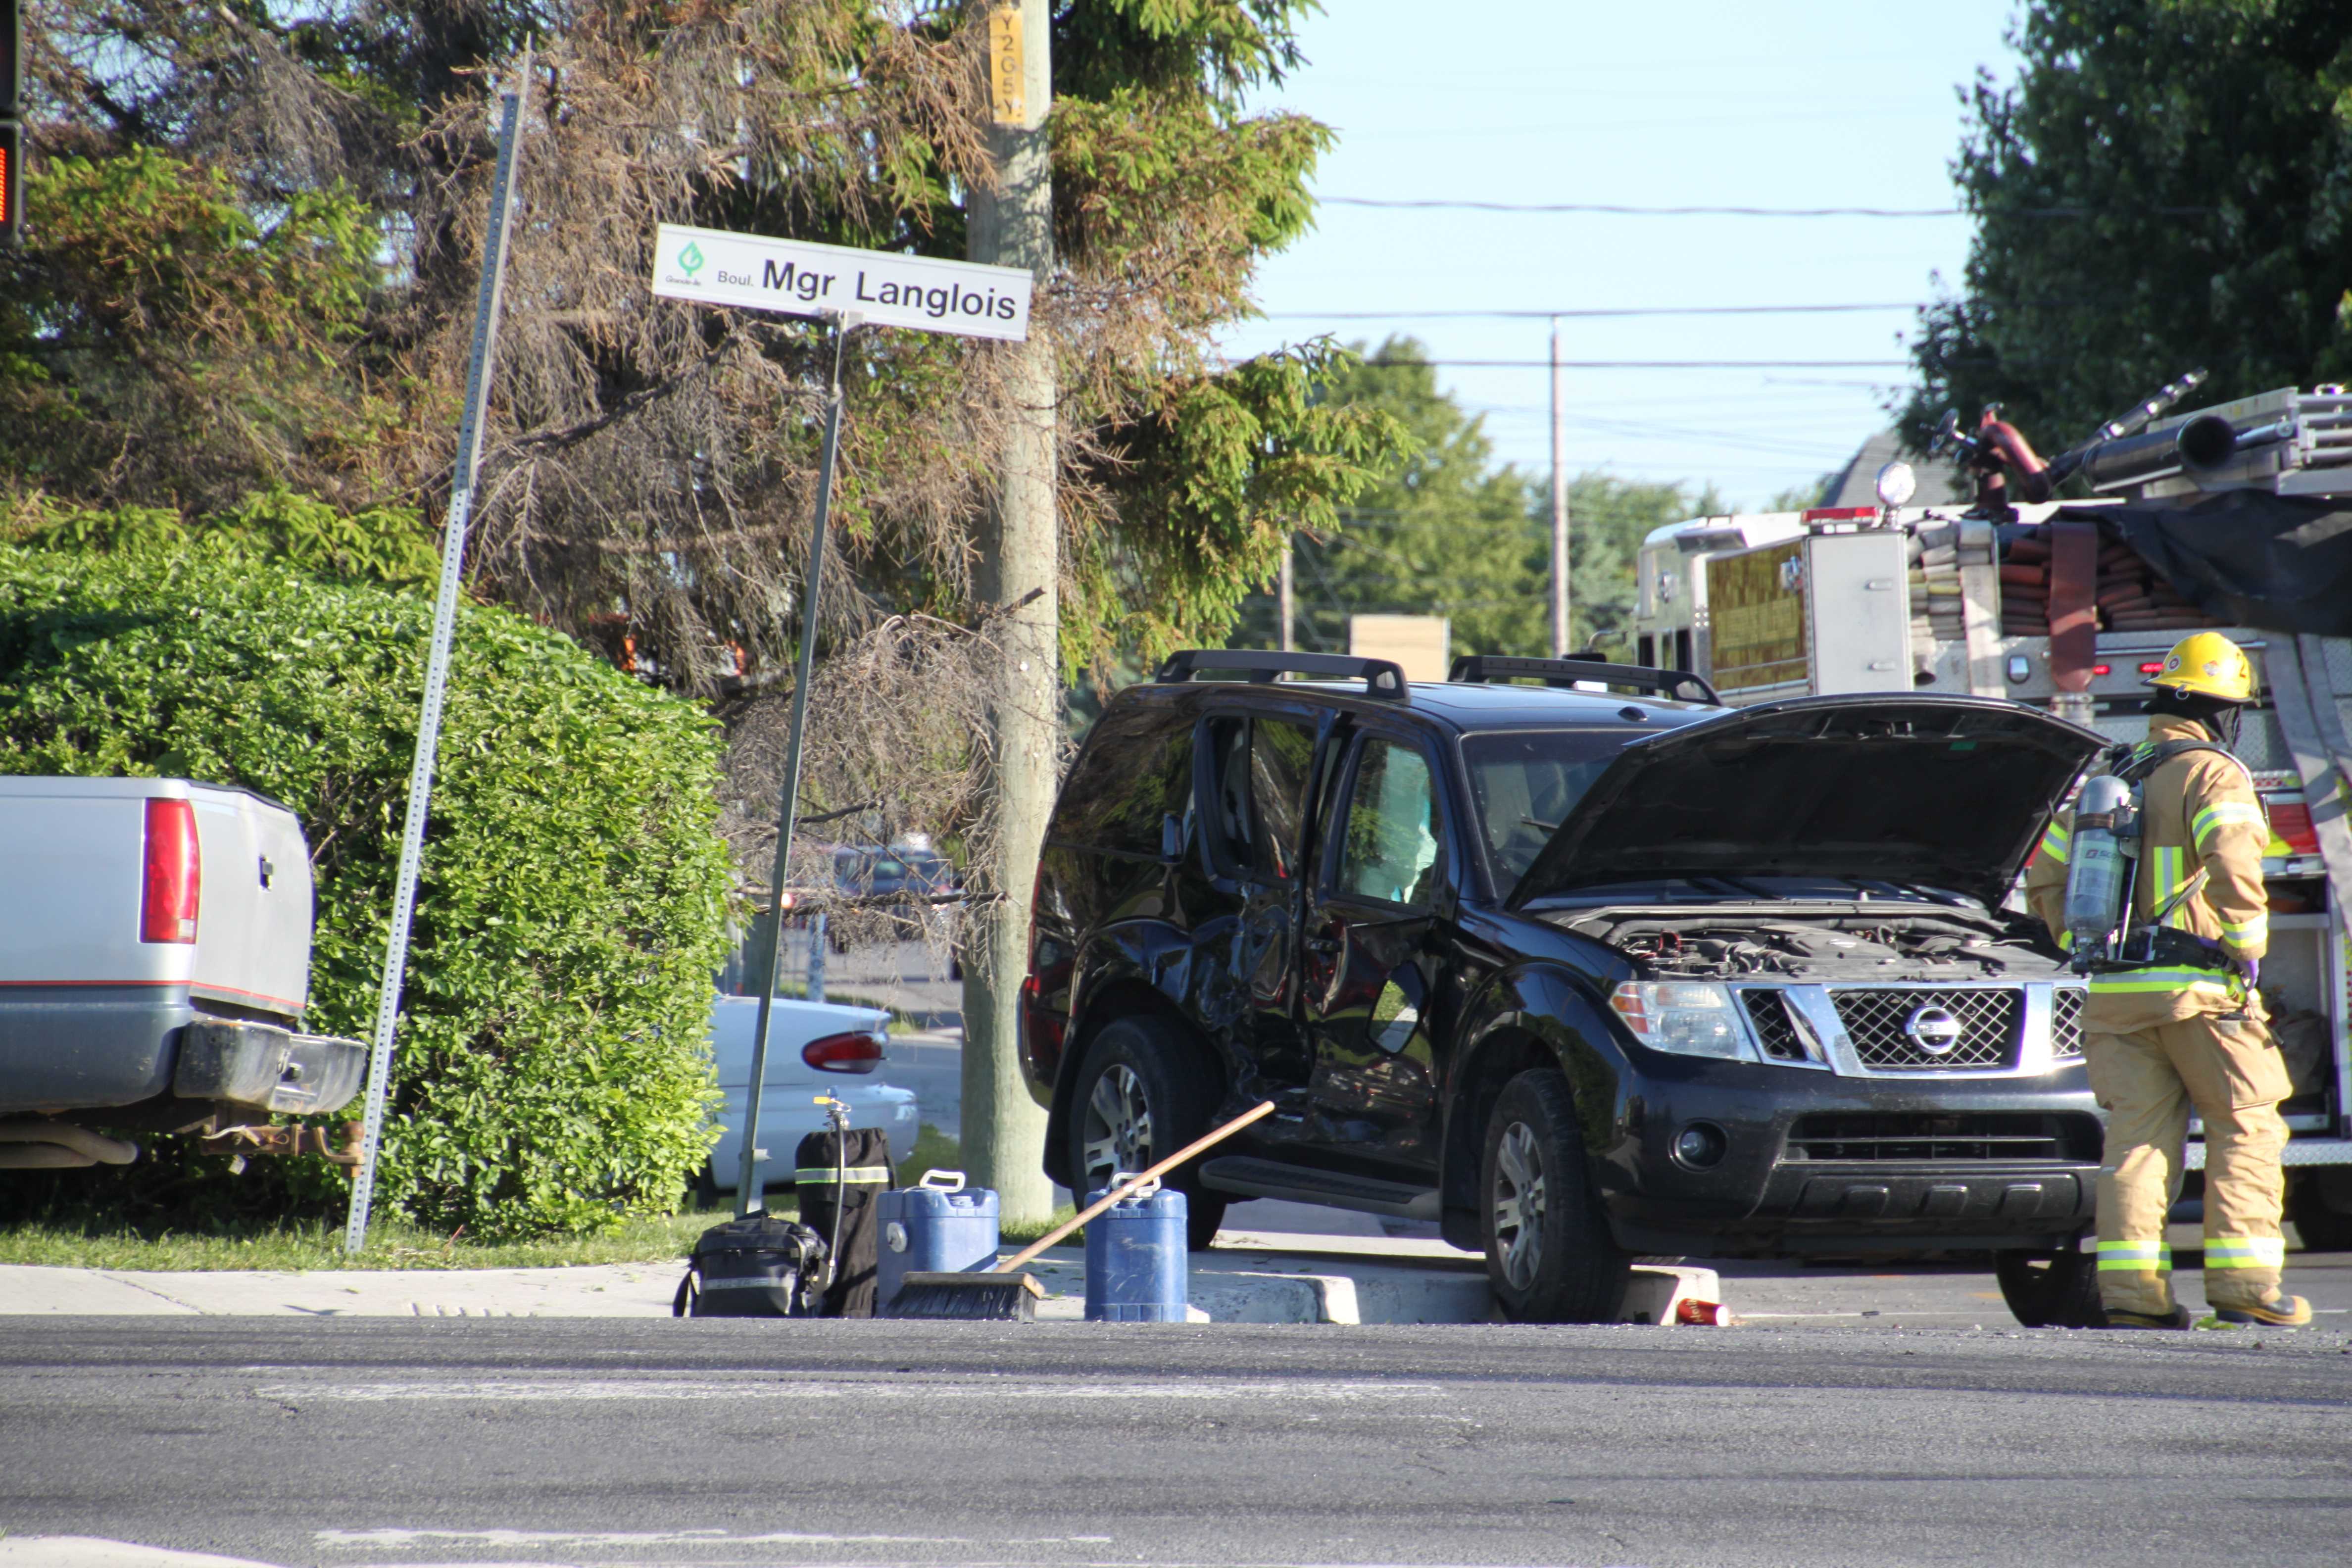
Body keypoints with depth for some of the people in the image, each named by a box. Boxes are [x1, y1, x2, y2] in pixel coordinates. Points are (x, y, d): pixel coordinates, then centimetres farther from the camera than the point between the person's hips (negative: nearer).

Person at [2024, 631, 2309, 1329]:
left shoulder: (2112, 779, 17)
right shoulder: (2213, 775, -6)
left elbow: (2046, 880, 20)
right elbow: (2233, 871, -21)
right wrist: (2247, 958, -12)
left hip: (2115, 988, 6)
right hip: (2196, 984, -6)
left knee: (2138, 1133, 6)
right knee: (2247, 1128, 3)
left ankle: (2129, 1286, -3)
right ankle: (2242, 1282, -2)